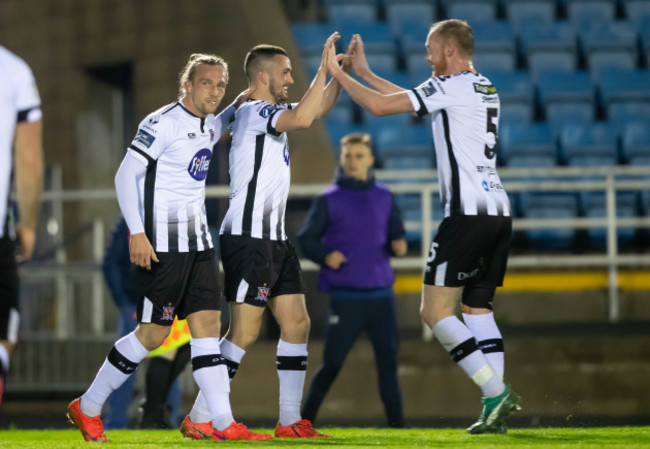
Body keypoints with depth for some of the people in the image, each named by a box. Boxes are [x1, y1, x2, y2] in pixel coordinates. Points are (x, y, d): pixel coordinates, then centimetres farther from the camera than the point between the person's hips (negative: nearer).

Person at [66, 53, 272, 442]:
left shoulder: (206, 125, 14)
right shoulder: (163, 123, -12)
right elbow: (126, 175, -15)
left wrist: (235, 109, 25)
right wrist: (137, 232, -22)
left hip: (198, 242, 8)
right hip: (163, 245, -8)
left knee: (208, 324, -1)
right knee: (152, 334, -4)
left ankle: (224, 424, -4)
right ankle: (88, 408, 10)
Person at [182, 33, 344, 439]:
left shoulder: (270, 113, 16)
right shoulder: (253, 112, -12)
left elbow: (317, 110, 27)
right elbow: (303, 118, -28)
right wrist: (325, 68, -22)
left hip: (275, 239, 10)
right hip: (248, 237, -10)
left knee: (297, 323, 6)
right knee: (245, 331, -11)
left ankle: (291, 421, 9)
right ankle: (201, 418, -6)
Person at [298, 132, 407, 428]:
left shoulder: (384, 197, 10)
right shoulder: (329, 200, 0)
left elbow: (396, 234, 17)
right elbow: (306, 239, 2)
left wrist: (398, 245, -6)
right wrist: (325, 256, -16)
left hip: (381, 294, 3)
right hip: (346, 296, -3)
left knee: (388, 359, 0)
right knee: (332, 362, -3)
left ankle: (396, 422, 4)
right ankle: (306, 420, 9)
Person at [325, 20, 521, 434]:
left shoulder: (450, 86, -7)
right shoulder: (486, 89, 19)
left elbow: (379, 106, -8)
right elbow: (413, 100, 30)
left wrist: (339, 74, 6)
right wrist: (364, 72, 33)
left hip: (468, 212, -9)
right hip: (499, 211, 9)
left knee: (435, 310, -4)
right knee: (478, 309, 11)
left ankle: (497, 391, -13)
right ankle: (495, 411, 2)